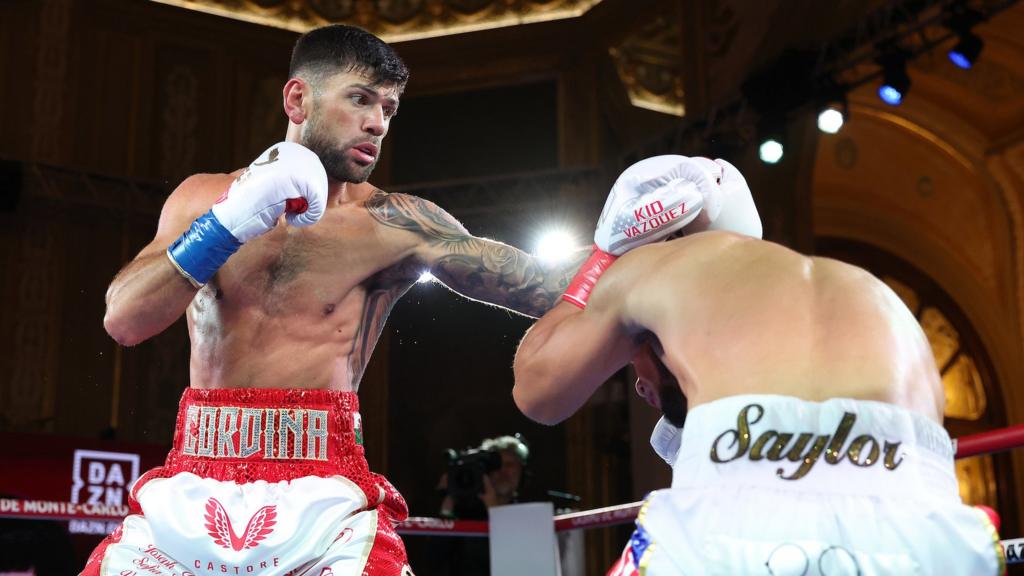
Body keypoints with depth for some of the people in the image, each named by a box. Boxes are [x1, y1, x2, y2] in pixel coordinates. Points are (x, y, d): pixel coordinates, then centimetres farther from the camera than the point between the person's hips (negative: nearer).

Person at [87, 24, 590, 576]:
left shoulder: (392, 223, -1)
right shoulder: (204, 198, 8)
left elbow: (541, 284, -6)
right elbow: (121, 320, -3)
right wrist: (229, 225, -13)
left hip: (322, 504, -2)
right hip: (190, 493, 3)